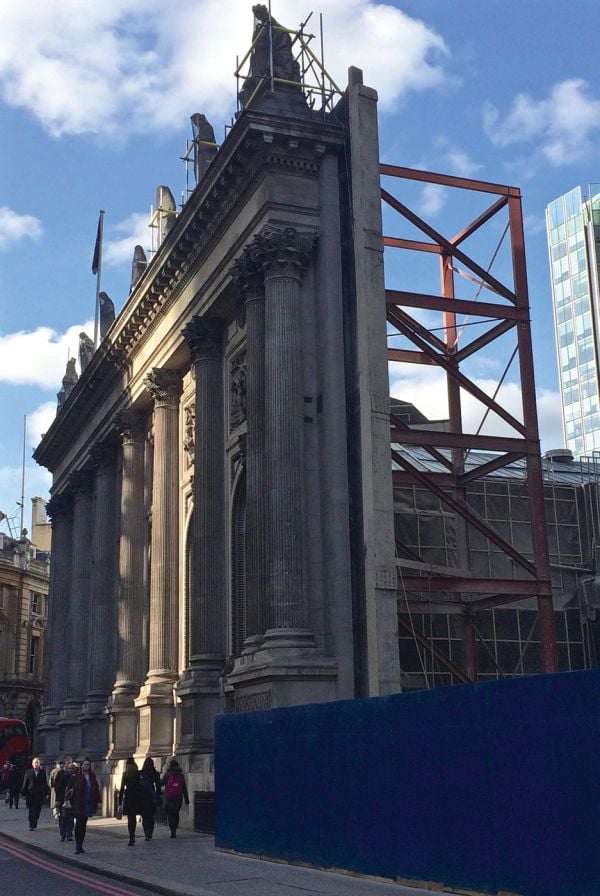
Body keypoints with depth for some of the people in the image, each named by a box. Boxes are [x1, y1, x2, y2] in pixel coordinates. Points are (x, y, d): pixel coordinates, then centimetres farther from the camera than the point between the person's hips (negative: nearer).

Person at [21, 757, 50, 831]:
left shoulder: (43, 772, 7)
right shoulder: (28, 772, 5)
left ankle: (34, 824, 18)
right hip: (30, 794, -1)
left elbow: (45, 784, 7)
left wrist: (47, 793, 3)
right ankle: (31, 825, 2)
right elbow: (25, 783, 3)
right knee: (31, 811, -3)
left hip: (40, 794, 1)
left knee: (37, 811, 3)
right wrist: (24, 793, -2)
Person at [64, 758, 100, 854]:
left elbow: (96, 790, 14)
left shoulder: (92, 776, 8)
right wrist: (67, 800, -14)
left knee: (83, 825, 8)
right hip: (78, 804, -4)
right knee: (79, 824, -7)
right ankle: (78, 846, -2)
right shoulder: (75, 776, -4)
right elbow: (69, 788, -5)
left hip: (88, 805, 4)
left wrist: (97, 801, 10)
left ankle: (80, 846, 14)